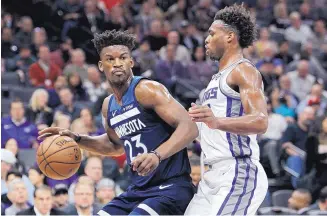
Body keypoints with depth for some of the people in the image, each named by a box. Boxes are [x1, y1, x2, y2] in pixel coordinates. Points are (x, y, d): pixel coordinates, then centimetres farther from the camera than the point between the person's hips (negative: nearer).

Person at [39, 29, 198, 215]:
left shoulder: (147, 90, -13)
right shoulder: (109, 106, 12)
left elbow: (189, 128, -23)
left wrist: (157, 155, -38)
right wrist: (76, 139, 19)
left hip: (171, 187, -9)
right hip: (139, 190, 9)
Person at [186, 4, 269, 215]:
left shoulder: (244, 71, -8)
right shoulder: (220, 77, 22)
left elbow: (260, 122, -24)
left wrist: (217, 122, -38)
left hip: (239, 174, -10)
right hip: (214, 176, 10)